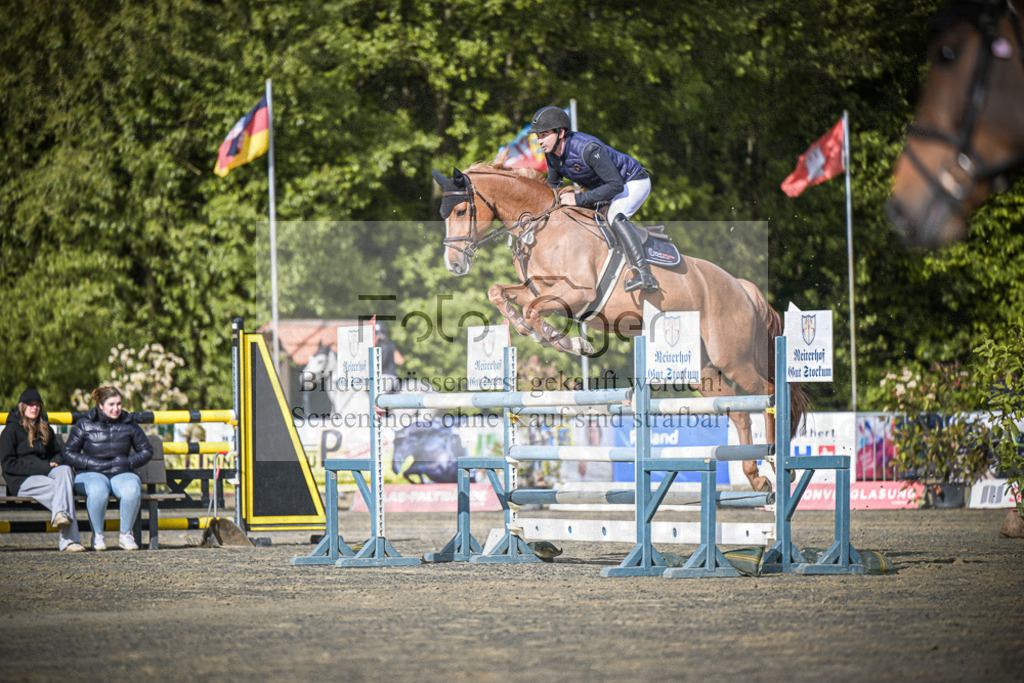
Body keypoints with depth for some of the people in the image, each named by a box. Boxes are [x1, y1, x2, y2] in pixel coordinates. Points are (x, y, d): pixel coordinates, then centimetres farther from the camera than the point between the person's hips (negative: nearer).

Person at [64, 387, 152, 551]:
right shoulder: (85, 425, 2)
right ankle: (97, 535, -20)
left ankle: (125, 534, -15)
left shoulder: (128, 424, 7)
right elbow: (69, 453, 3)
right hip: (91, 474, -2)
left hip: (121, 474, 2)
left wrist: (128, 462, -5)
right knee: (98, 490, -40)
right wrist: (93, 463, -11)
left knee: (132, 490, -35)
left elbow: (146, 451, 14)